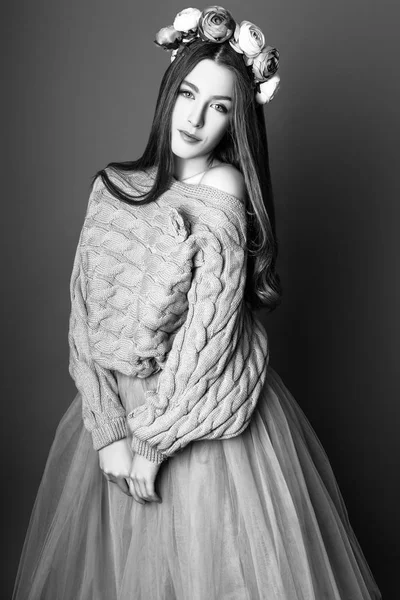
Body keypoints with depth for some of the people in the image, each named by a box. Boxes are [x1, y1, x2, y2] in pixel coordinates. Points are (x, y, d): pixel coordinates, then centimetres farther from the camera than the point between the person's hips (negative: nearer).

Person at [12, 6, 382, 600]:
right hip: (116, 405, 4)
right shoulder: (112, 186, -3)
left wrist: (151, 439, -11)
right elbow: (86, 316, -5)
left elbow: (206, 342, -16)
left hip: (204, 416, -4)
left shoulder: (224, 201, -15)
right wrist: (108, 429, -11)